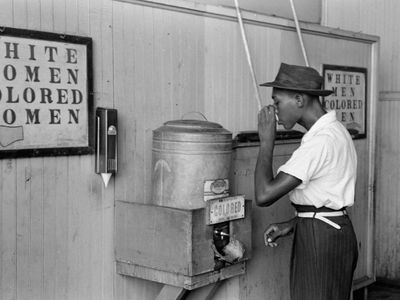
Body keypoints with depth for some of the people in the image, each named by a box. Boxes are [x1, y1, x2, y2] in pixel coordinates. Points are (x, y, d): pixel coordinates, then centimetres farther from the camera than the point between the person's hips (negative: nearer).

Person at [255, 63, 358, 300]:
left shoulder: (321, 141, -23)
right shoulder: (334, 130, 10)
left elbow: (264, 195, -27)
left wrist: (267, 140, -17)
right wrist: (292, 224, 8)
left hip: (320, 240, -10)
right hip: (333, 232, 10)